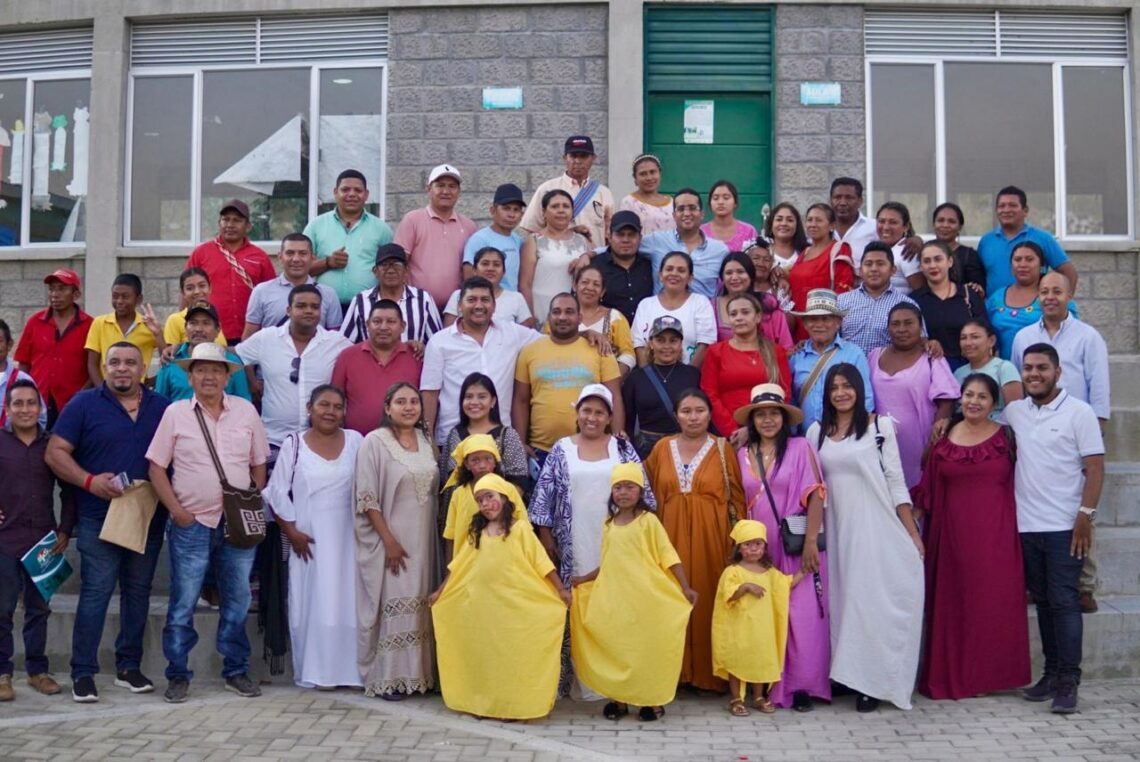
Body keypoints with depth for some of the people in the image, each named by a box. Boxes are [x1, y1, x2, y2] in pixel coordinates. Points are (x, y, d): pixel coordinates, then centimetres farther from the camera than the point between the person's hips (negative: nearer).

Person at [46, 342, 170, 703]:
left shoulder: (162, 407, 8)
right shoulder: (84, 403, 0)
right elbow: (55, 452, -3)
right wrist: (89, 481, -17)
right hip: (99, 518, -3)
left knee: (138, 592, 10)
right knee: (95, 593, -3)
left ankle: (129, 667, 21)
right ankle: (83, 673, 5)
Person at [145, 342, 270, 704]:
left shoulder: (246, 411, 5)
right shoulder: (176, 413, 1)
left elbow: (259, 465, 10)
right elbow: (156, 467, 1)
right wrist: (177, 511, -7)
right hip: (191, 524, -2)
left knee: (237, 600, 9)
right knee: (182, 603, 3)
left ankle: (236, 671, 21)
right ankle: (178, 675, 15)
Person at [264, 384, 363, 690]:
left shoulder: (355, 441, 5)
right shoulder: (294, 444, 2)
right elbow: (277, 493, 2)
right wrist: (292, 532, -5)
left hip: (346, 537, 1)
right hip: (309, 539, -1)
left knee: (346, 600, 2)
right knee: (312, 601, 0)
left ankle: (347, 669, 9)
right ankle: (313, 671, 6)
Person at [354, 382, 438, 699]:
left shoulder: (425, 442, 9)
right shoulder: (375, 442, -8)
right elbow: (367, 498, -12)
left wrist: (432, 539, 9)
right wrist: (389, 541, -16)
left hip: (422, 540, 6)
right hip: (389, 541, -5)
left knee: (418, 606, 9)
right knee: (391, 605, -3)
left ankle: (417, 673, 17)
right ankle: (386, 678, 5)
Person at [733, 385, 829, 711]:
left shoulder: (801, 447, -3)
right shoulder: (742, 454, 8)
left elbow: (815, 497, -8)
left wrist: (810, 543, -14)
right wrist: (742, 543, 5)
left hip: (797, 546, -3)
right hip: (760, 547, 3)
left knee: (802, 614, -3)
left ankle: (802, 685, 7)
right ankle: (769, 684, 14)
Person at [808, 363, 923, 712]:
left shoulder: (880, 425, 0)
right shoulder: (817, 432, 10)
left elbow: (896, 481, -1)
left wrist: (912, 532, -4)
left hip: (876, 529, -3)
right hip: (837, 529, 3)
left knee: (874, 599, -4)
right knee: (843, 599, 6)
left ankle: (873, 681, 6)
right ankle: (849, 675, 17)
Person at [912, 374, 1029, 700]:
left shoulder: (1005, 438, 2)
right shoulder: (944, 440, 6)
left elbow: (1017, 485, 3)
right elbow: (928, 493, 8)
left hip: (995, 534, -1)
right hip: (952, 532, 1)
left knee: (992, 602, 0)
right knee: (953, 603, 5)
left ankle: (989, 675, 12)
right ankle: (951, 676, 16)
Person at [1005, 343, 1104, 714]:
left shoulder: (1079, 412, -4)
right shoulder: (1014, 412, 9)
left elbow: (1095, 468, -7)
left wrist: (1086, 515, -14)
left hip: (1064, 527, -5)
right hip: (1026, 526, 5)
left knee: (1064, 602, -5)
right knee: (1042, 601, 11)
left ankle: (1068, 681, -1)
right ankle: (1051, 674, 19)